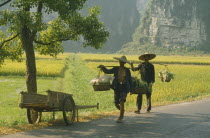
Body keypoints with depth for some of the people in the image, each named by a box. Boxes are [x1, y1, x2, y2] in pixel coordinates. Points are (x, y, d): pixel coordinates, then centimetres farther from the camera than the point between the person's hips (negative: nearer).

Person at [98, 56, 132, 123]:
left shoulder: (127, 70, 3)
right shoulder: (116, 69, 4)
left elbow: (130, 80, 9)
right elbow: (108, 71, -7)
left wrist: (130, 89, 6)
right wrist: (103, 67, -25)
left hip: (124, 88, -2)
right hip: (117, 87, 2)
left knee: (122, 102, -16)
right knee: (116, 103, 4)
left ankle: (120, 118, -7)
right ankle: (122, 111, 38)